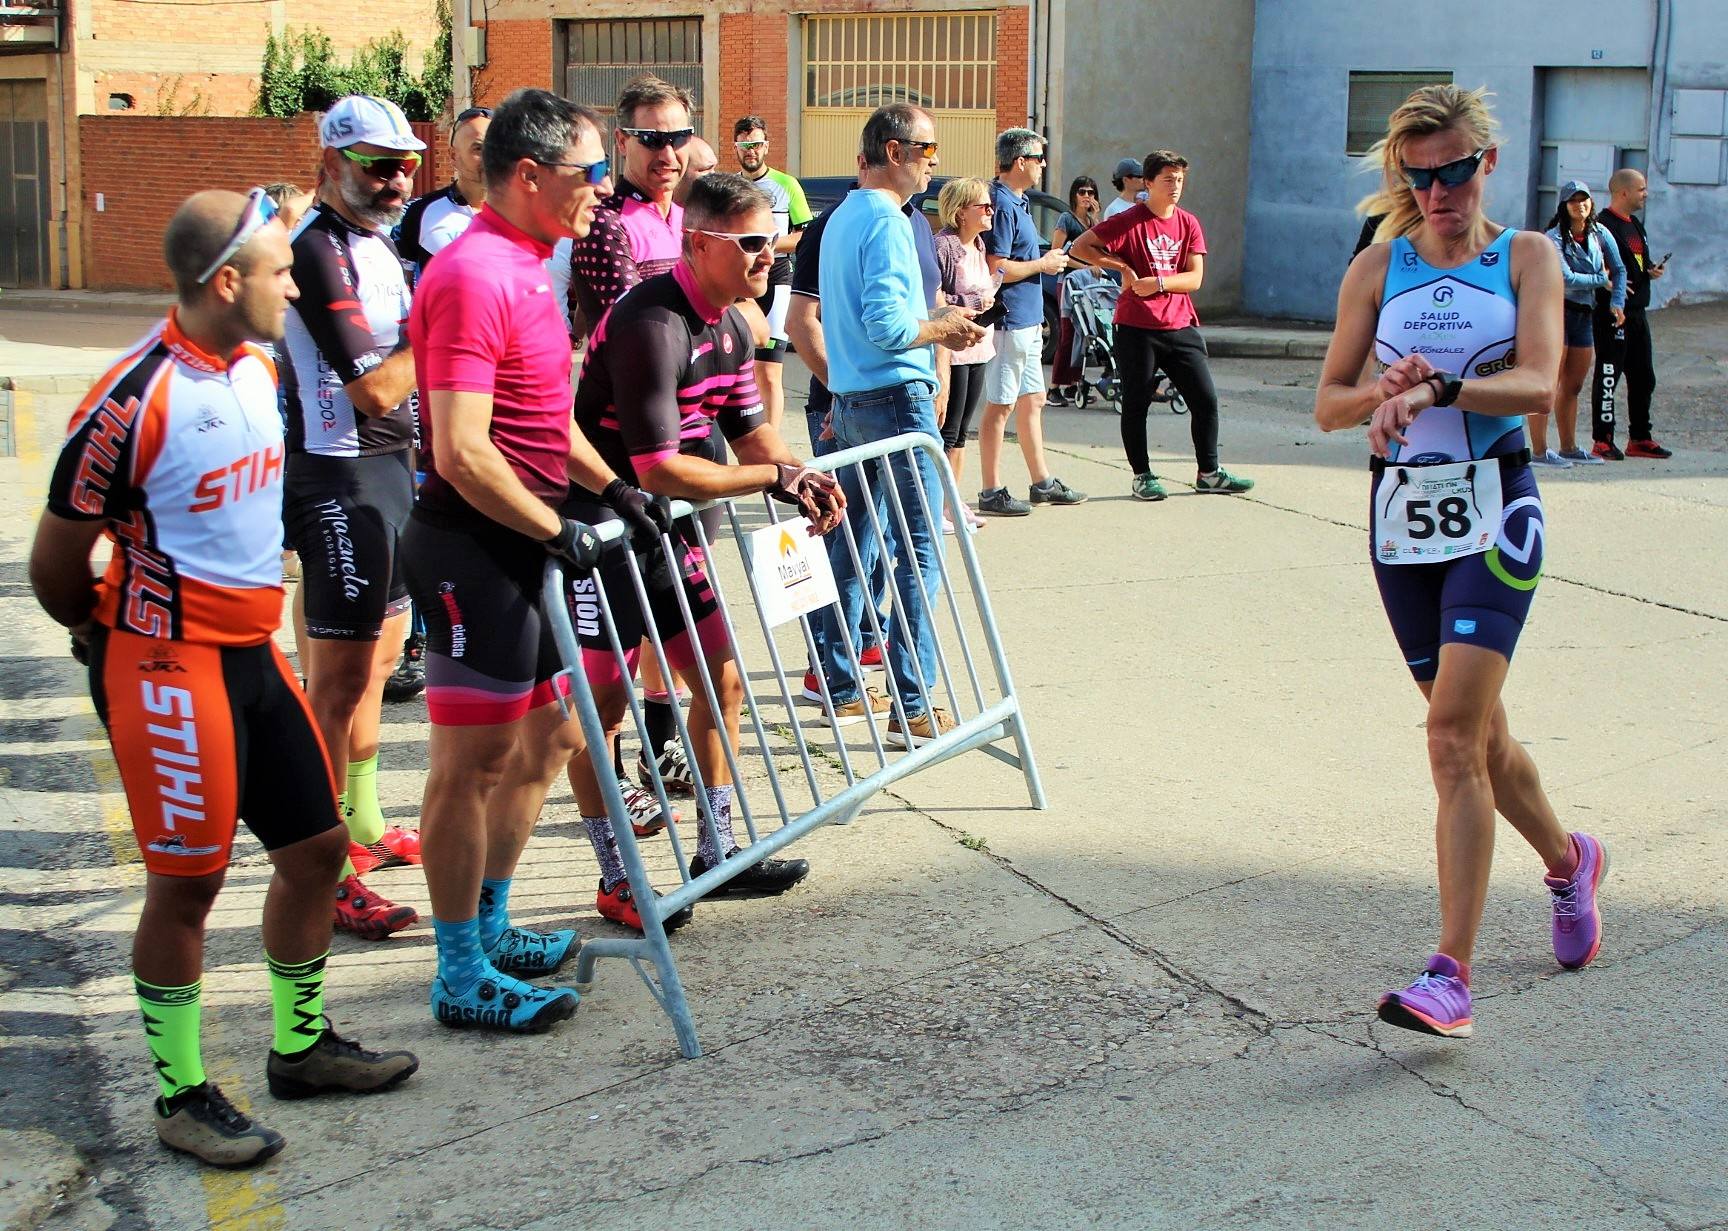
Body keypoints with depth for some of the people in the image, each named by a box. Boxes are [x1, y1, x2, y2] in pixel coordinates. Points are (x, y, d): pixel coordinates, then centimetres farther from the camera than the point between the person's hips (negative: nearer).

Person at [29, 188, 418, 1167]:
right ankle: (182, 1095, 17)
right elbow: (58, 562, -11)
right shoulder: (133, 404, -20)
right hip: (170, 670, -8)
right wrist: (117, 637, 5)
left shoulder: (258, 368, 6)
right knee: (189, 883, 1)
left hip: (254, 651, 8)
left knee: (318, 846, 14)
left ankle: (301, 1046, 32)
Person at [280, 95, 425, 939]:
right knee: (340, 677, -8)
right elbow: (375, 389, -22)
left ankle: (363, 827, 33)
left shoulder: (374, 243, 13)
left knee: (379, 656, 19)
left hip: (390, 467, 10)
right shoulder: (319, 251, -17)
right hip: (342, 479, -10)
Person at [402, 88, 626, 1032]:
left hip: (523, 542, 10)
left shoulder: (523, 265, 14)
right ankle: (463, 977, 8)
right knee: (473, 759, -2)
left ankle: (490, 929, 32)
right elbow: (462, 451, -25)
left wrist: (614, 490, 16)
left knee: (539, 739, 18)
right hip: (475, 543, -10)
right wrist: (558, 529, -18)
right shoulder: (474, 276, -18)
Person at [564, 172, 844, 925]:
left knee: (723, 678, 12)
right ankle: (616, 883, 11)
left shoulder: (729, 325, 5)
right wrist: (773, 479, -18)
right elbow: (661, 469, -28)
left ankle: (716, 855, 24)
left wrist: (805, 477, -6)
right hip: (601, 527, -9)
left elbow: (750, 432, 15)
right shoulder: (653, 325, -25)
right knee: (602, 705, 0)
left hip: (665, 526, 10)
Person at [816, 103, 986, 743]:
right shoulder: (889, 222, -15)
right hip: (897, 399, -10)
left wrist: (934, 325, 14)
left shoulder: (843, 217, 16)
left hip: (850, 401, 10)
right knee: (920, 552, -6)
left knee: (853, 546, 14)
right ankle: (913, 707, -6)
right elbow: (885, 326, -23)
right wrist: (941, 328, -6)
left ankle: (842, 689, 20)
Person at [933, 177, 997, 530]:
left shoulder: (978, 245, 13)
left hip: (978, 348, 9)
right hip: (950, 350, -9)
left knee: (960, 431, 14)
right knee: (946, 431, -5)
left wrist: (989, 302, 7)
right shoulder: (943, 246, -15)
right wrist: (973, 303, -19)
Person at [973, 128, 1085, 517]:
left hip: (1027, 321, 10)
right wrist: (1043, 264, -11)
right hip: (1009, 322, -10)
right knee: (1000, 406, -4)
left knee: (1032, 401, 15)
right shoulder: (1001, 204, -17)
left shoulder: (1017, 202, 15)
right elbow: (997, 269, -23)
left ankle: (1042, 482, 23)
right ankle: (992, 493, 1)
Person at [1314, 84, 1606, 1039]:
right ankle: (1569, 861, 43)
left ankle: (1450, 975, -14)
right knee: (1477, 731, 14)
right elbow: (1328, 403, 6)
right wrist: (1387, 390, -15)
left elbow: (1538, 387, -14)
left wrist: (1438, 387, -29)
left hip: (1493, 510, -4)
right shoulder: (1377, 267, 6)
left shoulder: (1527, 257, 0)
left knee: (1454, 736, -15)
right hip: (1401, 513, 4)